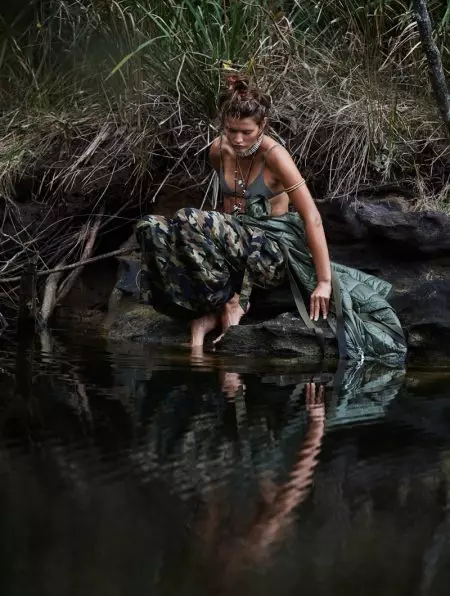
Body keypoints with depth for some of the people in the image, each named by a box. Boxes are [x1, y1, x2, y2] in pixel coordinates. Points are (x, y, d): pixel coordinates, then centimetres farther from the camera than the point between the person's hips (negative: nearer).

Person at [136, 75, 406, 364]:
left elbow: (312, 218, -21)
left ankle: (232, 303, -14)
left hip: (274, 250, -6)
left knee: (192, 222, -31)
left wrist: (324, 281, -26)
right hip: (238, 241, 6)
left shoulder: (274, 155, -17)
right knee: (151, 228, -18)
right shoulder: (219, 151, 1)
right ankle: (206, 311, -23)